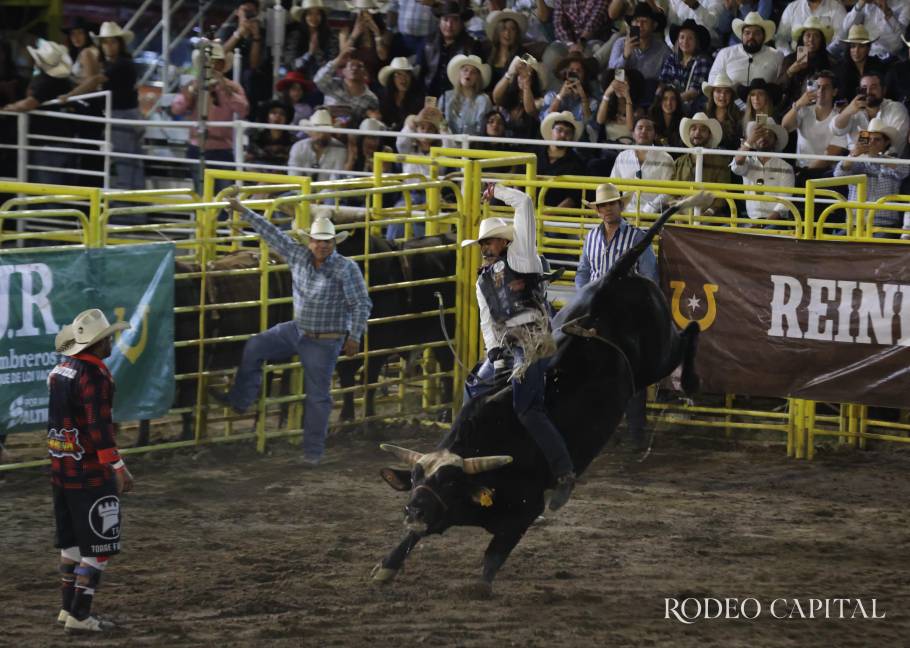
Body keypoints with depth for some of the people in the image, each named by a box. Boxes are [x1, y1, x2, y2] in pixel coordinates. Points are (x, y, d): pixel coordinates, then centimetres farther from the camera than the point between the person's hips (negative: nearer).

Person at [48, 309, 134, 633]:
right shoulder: (94, 375, -18)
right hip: (90, 473, -9)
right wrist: (118, 467, -20)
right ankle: (79, 616, -1)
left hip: (61, 468, 9)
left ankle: (69, 607, 25)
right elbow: (99, 426, -24)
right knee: (98, 546, -1)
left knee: (71, 542, 18)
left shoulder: (60, 370, 10)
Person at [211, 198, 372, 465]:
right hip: (297, 330, 6)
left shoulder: (346, 268, -19)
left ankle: (313, 451, 12)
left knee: (317, 396, 1)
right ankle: (240, 400, 19)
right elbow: (272, 234, 1)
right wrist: (243, 211, 1)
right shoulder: (299, 256, -3)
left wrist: (354, 337, -18)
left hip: (324, 341, -6)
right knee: (254, 347, 6)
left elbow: (362, 304, -15)